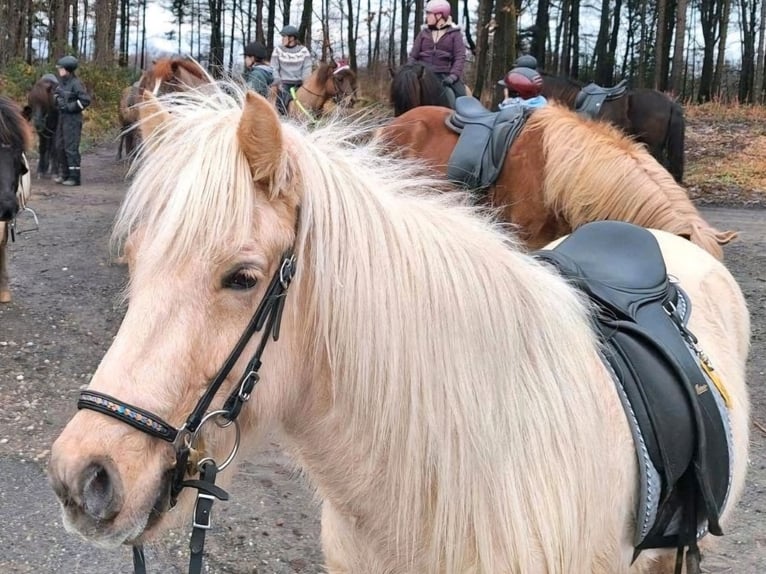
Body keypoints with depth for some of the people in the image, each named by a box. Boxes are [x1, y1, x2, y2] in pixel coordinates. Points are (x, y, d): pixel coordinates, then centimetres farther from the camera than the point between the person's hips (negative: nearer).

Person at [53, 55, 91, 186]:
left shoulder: (76, 83, -16)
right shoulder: (62, 82, 9)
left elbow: (86, 100, -20)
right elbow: (56, 94, 26)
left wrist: (70, 106, -17)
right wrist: (57, 99, 4)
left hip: (72, 119, -9)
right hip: (62, 117, 9)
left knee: (71, 148, -7)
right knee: (61, 146, 15)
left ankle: (74, 177, -2)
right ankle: (65, 174, 25)